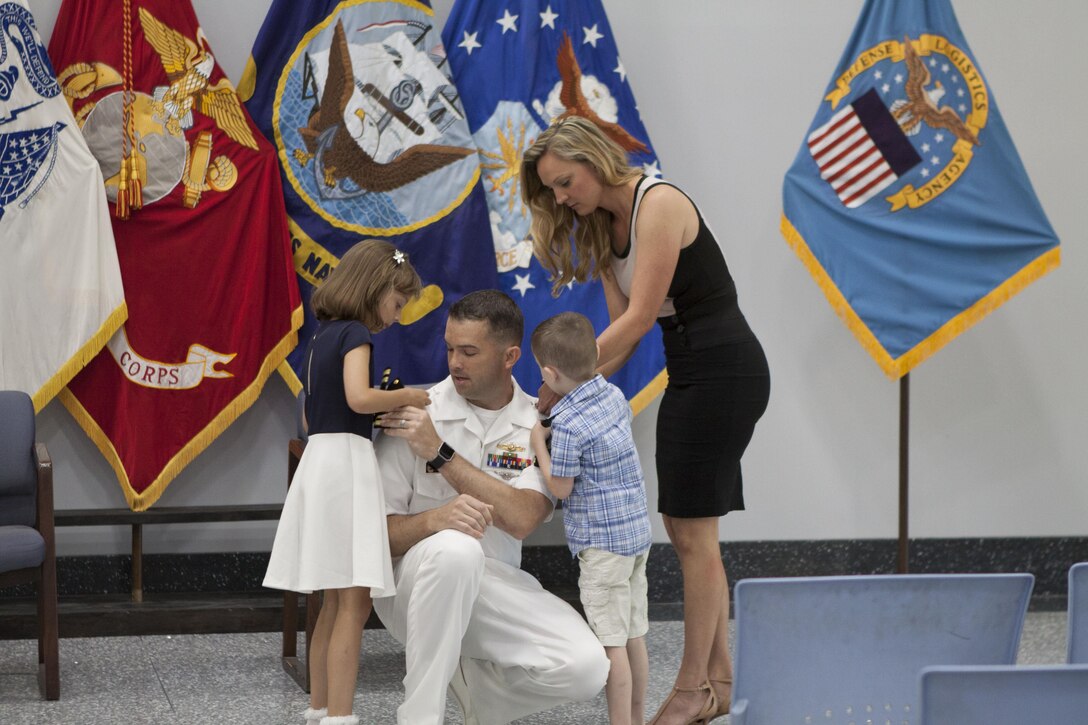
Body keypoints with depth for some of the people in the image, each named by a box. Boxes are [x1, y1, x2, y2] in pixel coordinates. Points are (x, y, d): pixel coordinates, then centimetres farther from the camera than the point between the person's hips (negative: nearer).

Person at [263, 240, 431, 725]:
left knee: (336, 601, 15)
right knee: (354, 601, -10)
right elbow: (358, 397, -25)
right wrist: (405, 397, -8)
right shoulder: (354, 334, -9)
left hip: (319, 457, 9)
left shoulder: (322, 337, 18)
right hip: (346, 460, -9)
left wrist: (385, 409, 18)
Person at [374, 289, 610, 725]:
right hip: (413, 581, -3)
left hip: (496, 590, 3)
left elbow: (522, 519, -19)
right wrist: (434, 519, -32)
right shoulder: (414, 414, -8)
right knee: (455, 548, -38)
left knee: (587, 667, -21)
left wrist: (441, 453, -23)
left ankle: (475, 685, 10)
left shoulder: (538, 425, -2)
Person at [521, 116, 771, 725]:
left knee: (692, 530, -7)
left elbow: (638, 318, -21)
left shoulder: (659, 204, -17)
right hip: (690, 376, 9)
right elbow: (623, 331, 7)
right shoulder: (603, 227, 10)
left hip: (724, 371, -9)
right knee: (687, 527, 9)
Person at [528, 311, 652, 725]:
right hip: (637, 531, 9)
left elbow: (560, 488, -12)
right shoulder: (614, 396, 5)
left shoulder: (568, 426, -20)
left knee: (611, 643, -4)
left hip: (603, 543, -9)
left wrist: (539, 443, -1)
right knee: (634, 637, 15)